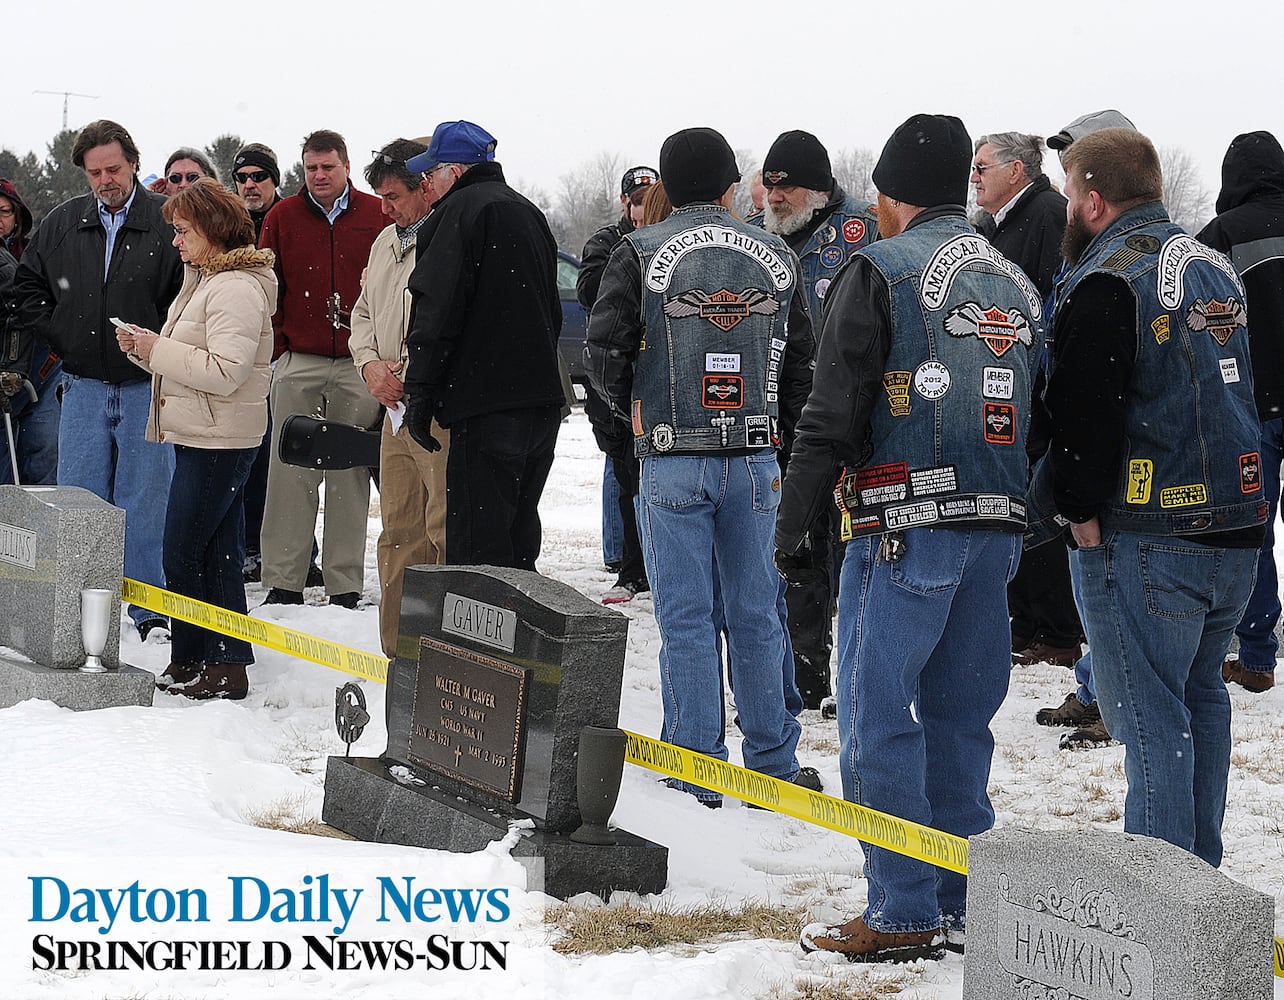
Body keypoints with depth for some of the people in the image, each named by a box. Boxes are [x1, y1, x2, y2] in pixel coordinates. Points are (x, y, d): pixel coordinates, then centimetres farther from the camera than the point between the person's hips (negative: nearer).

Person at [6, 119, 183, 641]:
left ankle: (151, 612, 10)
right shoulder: (63, 223, 7)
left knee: (145, 504, 1)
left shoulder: (169, 222, -7)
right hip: (83, 385, 4)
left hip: (148, 387, -4)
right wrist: (60, 337, 7)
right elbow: (26, 288, 17)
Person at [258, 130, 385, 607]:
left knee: (350, 474, 2)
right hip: (297, 364, 1)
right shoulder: (283, 218, 8)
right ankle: (283, 581, 3)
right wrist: (276, 348, 0)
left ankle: (345, 584, 7)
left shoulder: (377, 217, 4)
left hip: (358, 366, -1)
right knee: (290, 472, -1)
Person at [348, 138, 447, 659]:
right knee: (399, 535, 11)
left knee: (448, 534, -10)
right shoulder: (386, 242, 20)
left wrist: (413, 372, -15)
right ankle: (399, 652, 18)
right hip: (396, 409, 9)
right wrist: (371, 365, 7)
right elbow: (363, 315, 27)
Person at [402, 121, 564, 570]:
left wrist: (420, 393, -12)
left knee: (477, 549, -9)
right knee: (518, 539, 16)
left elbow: (437, 311, -15)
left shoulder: (458, 213, -8)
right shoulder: (530, 214, 20)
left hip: (486, 403, -9)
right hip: (542, 397, 9)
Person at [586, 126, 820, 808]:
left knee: (685, 619, 2)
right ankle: (774, 766, 18)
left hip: (673, 463, -3)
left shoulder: (641, 253, -4)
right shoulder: (776, 257, 5)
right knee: (755, 617, 12)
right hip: (756, 462, 3)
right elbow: (803, 362, 8)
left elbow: (605, 353, -7)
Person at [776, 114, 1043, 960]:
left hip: (906, 528, -7)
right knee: (959, 717, 14)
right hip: (998, 526, 7)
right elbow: (1036, 415, 19)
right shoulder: (1016, 283, 17)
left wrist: (793, 524, -3)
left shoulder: (882, 271, -5)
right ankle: (964, 904, 16)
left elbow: (832, 414, -9)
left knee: (879, 718, -2)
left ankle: (905, 914, -3)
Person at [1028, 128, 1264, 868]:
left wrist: (1082, 509, -8)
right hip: (1236, 525, 9)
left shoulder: (1106, 283, -14)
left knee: (1151, 715, -4)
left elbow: (1084, 412, -18)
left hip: (1143, 537, -8)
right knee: (1202, 695, 19)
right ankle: (1202, 867, 26)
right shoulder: (1215, 268, 14)